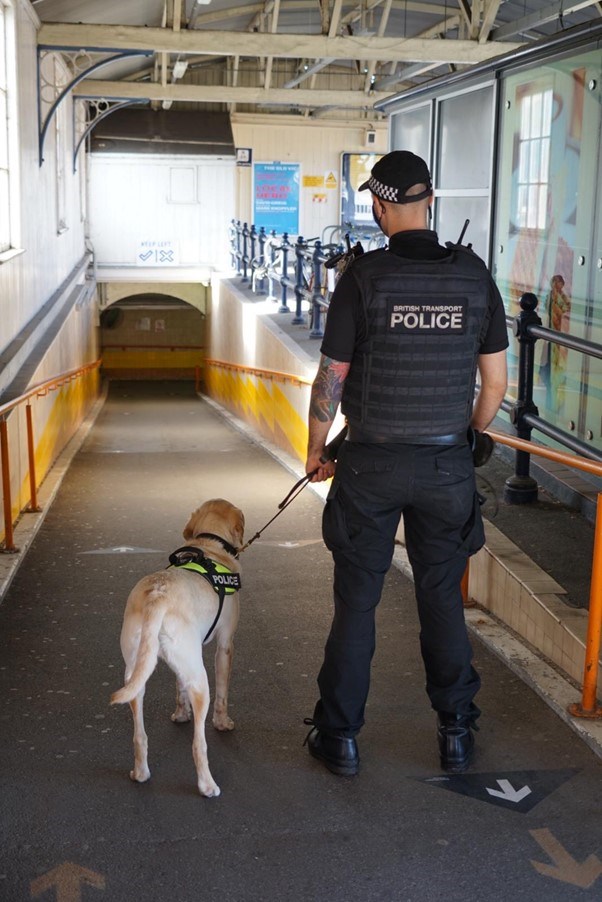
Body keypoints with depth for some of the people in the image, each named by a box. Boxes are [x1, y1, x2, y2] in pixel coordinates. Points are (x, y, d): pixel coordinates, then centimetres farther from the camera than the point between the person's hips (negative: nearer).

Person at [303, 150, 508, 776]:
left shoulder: (363, 279, -11)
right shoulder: (475, 276, -2)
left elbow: (331, 379, -8)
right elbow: (495, 383, 2)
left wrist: (315, 451, 7)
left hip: (372, 463, -2)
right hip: (447, 465, 3)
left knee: (357, 599, 8)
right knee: (443, 595, 15)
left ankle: (339, 735, 19)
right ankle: (456, 733, 24)